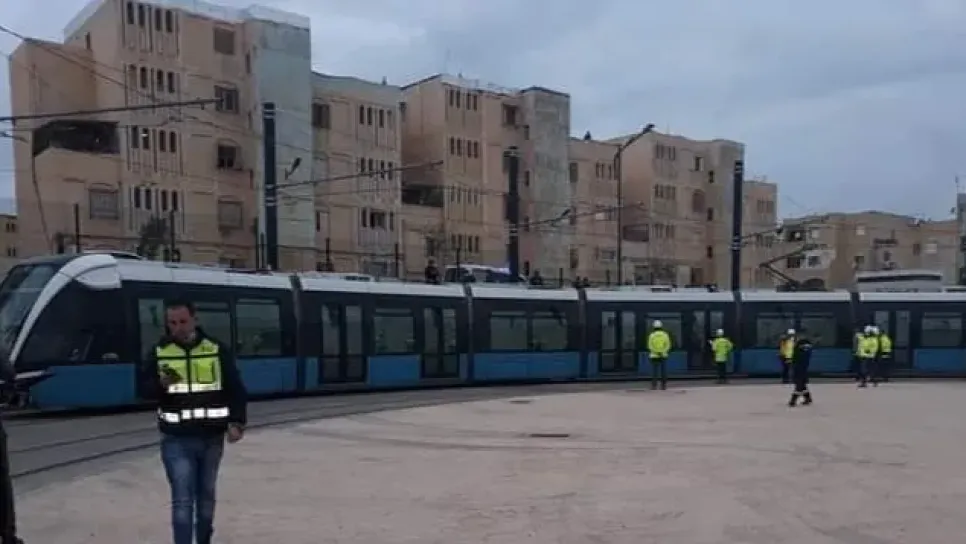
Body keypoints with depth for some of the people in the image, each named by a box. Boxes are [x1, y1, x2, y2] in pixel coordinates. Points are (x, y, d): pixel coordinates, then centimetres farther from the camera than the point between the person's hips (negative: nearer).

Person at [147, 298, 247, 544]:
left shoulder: (216, 349, 1)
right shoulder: (159, 352, -1)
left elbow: (235, 388, 3)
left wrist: (237, 422, -7)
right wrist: (161, 384, -25)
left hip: (211, 437, 2)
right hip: (177, 439, -2)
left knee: (206, 494, 17)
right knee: (182, 499, -5)